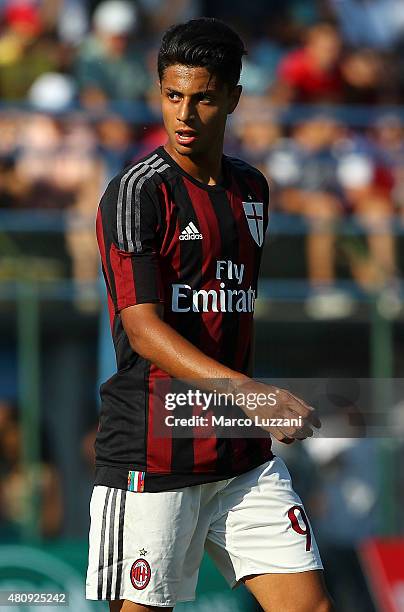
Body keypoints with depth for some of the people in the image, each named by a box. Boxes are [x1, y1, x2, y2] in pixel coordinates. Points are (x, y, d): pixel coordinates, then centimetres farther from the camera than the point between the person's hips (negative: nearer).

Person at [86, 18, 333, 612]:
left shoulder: (251, 188, 13)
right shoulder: (137, 193, -10)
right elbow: (144, 329, -19)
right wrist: (250, 392, -30)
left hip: (243, 453, 6)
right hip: (151, 450, -6)